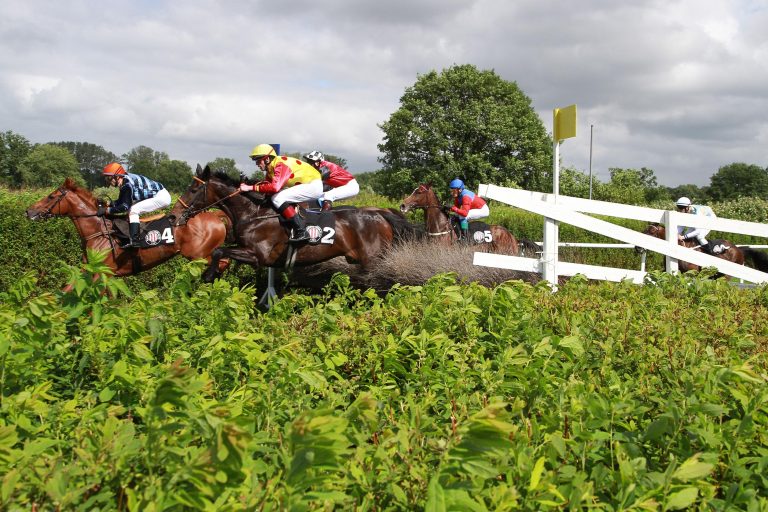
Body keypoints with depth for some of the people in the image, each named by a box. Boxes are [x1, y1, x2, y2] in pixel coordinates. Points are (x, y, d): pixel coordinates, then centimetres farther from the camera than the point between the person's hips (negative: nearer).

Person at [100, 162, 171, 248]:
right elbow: (119, 202, 16)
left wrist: (107, 210, -19)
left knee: (133, 210, -16)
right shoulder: (125, 180, 8)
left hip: (161, 197, -10)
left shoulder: (127, 184, -21)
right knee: (132, 210, 13)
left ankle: (134, 240, -22)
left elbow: (125, 206, -22)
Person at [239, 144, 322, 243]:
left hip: (313, 185, -10)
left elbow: (275, 187, -35)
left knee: (278, 199, -21)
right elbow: (266, 183, 8)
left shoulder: (280, 165, -22)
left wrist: (251, 188, -31)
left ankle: (301, 231, -21)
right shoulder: (271, 168, 8)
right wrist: (246, 186, -8)